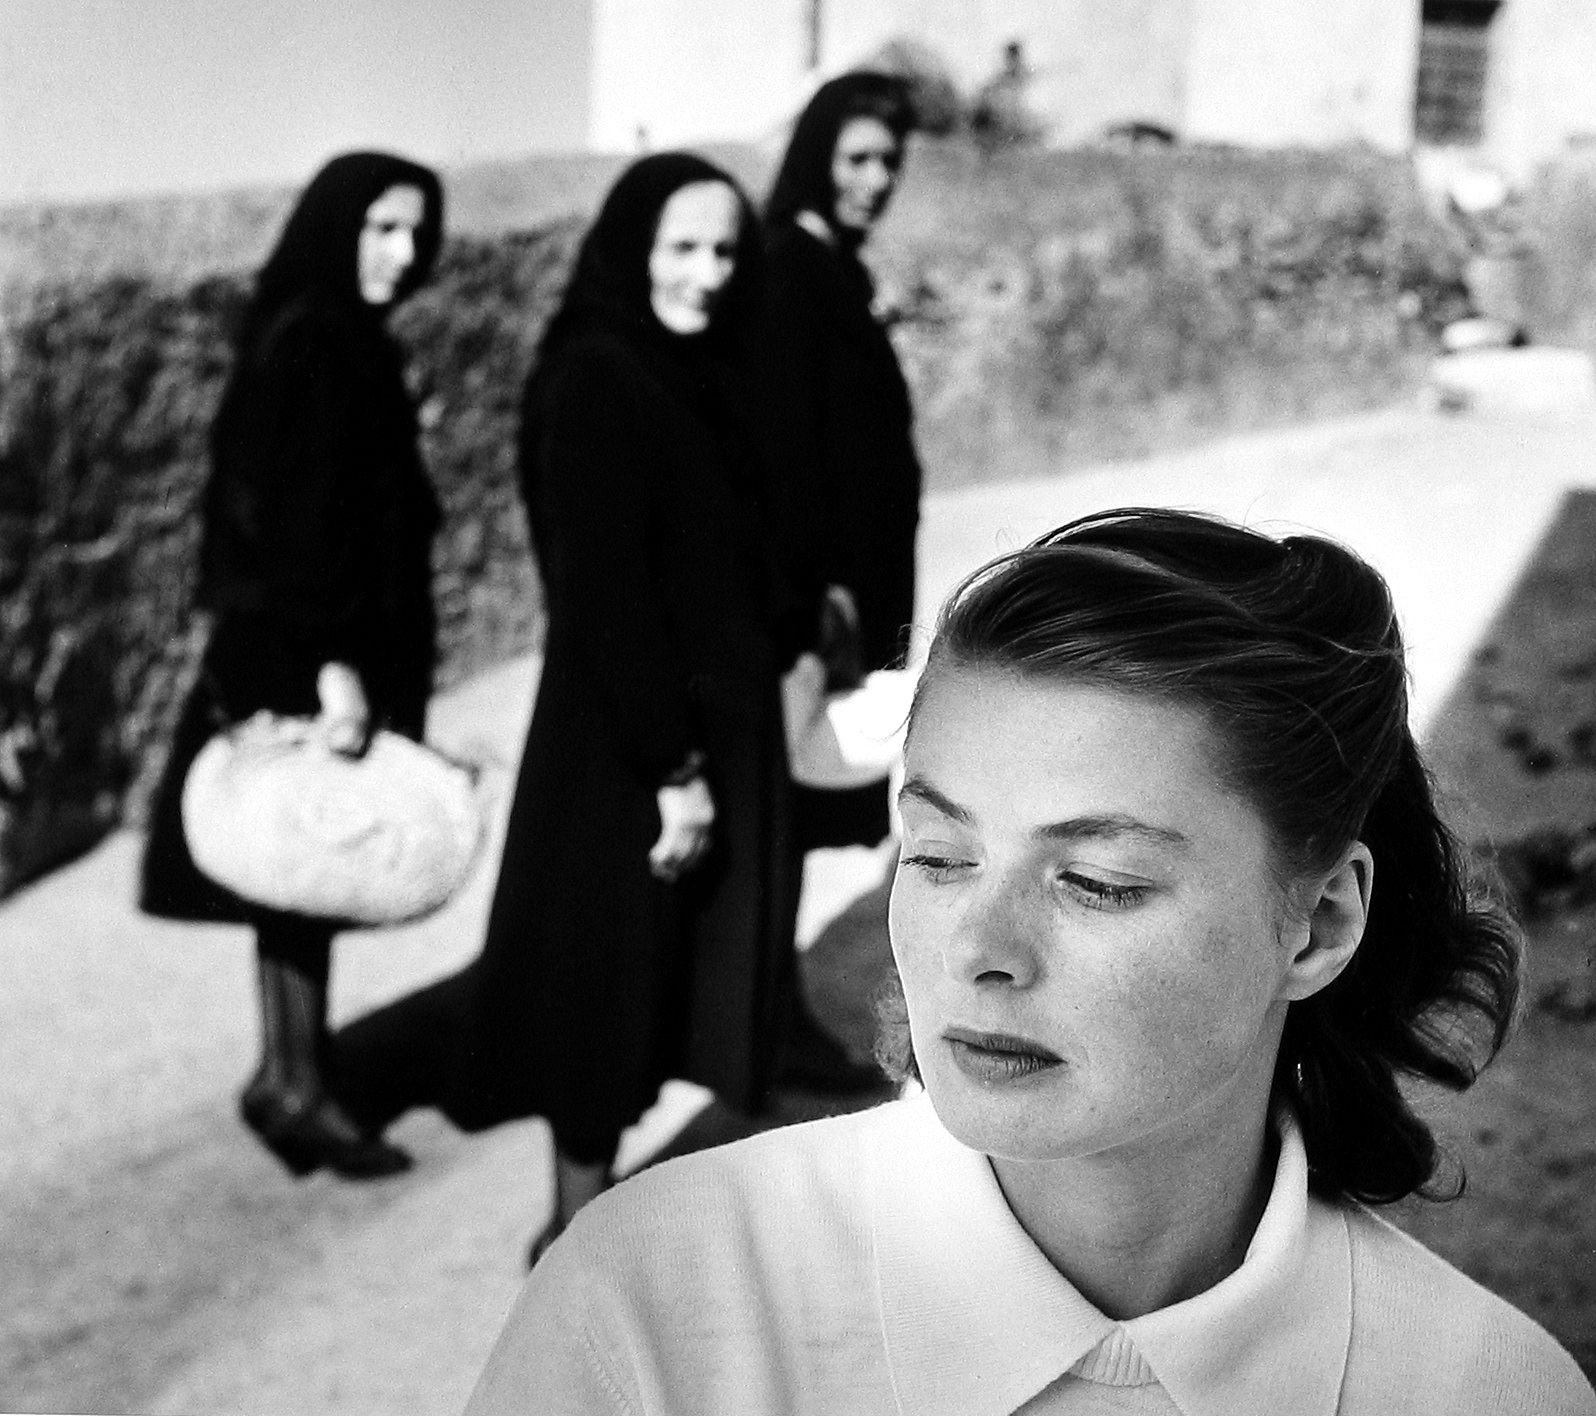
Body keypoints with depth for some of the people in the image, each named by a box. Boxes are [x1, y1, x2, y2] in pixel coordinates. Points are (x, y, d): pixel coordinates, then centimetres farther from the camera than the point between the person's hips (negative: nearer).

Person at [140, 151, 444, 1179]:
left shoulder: (339, 341, 12)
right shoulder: (311, 348, -17)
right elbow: (297, 515, -23)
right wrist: (332, 661, -26)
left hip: (297, 643, 10)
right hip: (302, 651, -10)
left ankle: (293, 1065, 24)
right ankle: (297, 1084, 7)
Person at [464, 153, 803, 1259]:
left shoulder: (696, 374, 9)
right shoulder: (593, 381, -17)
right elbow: (602, 588, -21)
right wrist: (671, 764, -21)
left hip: (717, 715, 9)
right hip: (623, 742, -9)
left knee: (672, 974, 15)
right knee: (610, 978, 3)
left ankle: (597, 1208, 28)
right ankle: (579, 1229, 17)